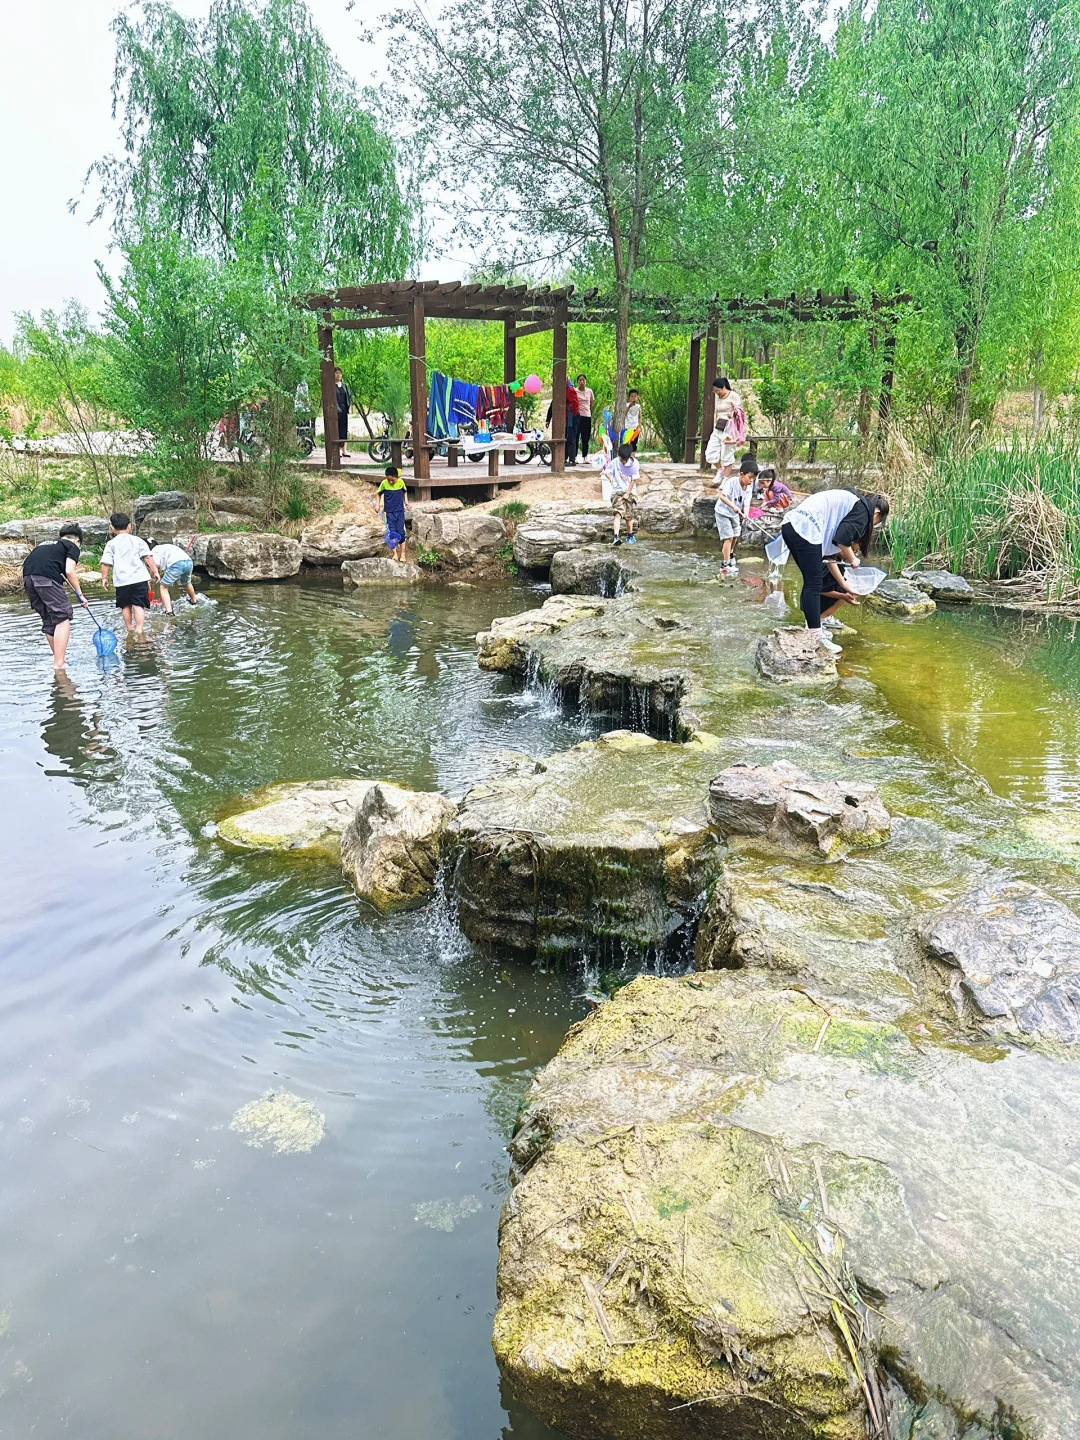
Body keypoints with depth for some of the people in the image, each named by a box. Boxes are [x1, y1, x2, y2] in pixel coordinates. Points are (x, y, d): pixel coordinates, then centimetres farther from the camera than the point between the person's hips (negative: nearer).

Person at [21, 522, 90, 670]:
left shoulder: (47, 543, 33)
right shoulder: (72, 546, 13)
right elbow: (69, 571, -1)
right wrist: (80, 594, 7)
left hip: (27, 576, 7)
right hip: (46, 577, -7)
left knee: (48, 619, 18)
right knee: (63, 617, -1)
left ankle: (60, 658, 28)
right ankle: (59, 663, -9)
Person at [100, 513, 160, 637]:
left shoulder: (111, 544, 6)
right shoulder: (138, 541, 5)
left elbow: (105, 562, 1)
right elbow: (148, 557, -3)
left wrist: (104, 578, 10)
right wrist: (155, 571, -1)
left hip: (121, 580, 1)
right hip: (139, 578, -1)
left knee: (125, 606, 15)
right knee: (138, 605, -4)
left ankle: (130, 631, 22)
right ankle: (139, 631, -15)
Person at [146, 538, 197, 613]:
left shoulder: (154, 550, 13)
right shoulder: (167, 546, 34)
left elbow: (155, 564, -5)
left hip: (176, 564, -7)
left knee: (163, 587, 9)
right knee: (186, 583, 36)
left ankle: (169, 611, -5)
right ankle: (194, 600, 59)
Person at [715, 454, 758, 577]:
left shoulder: (749, 488, -8)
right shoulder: (732, 482, -27)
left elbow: (746, 504, -15)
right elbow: (722, 496, -36)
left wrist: (745, 514, -37)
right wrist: (733, 506, -46)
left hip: (735, 514, 7)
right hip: (723, 512, -7)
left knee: (735, 535, 19)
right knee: (728, 537, -14)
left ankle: (729, 555, 46)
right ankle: (726, 565, -12)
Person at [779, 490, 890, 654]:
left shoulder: (845, 506, 31)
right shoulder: (862, 508, 5)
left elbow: (828, 552, 29)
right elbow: (842, 538, -9)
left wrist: (844, 586, 30)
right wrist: (852, 559, 10)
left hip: (791, 525, 10)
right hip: (805, 529, -10)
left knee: (811, 582, 18)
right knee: (814, 585, -5)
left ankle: (813, 628, 25)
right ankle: (816, 637, -2)